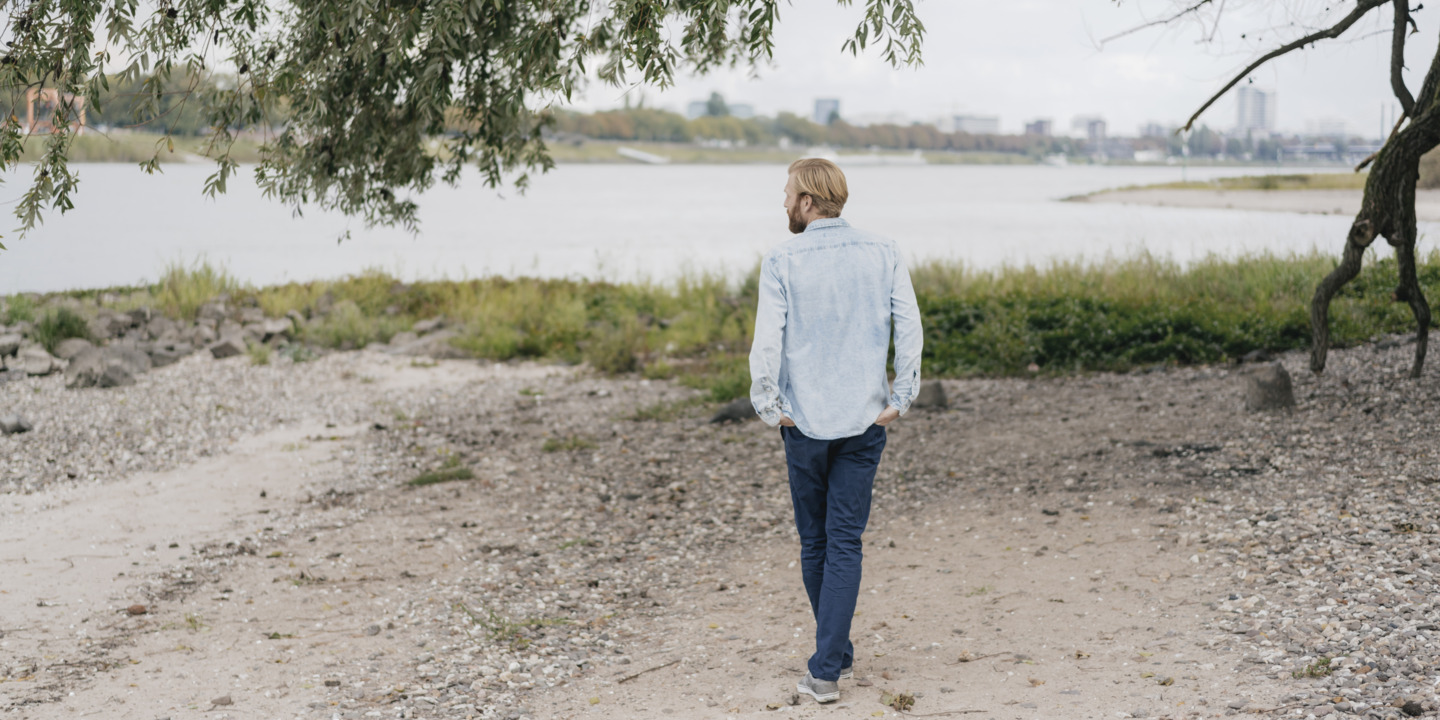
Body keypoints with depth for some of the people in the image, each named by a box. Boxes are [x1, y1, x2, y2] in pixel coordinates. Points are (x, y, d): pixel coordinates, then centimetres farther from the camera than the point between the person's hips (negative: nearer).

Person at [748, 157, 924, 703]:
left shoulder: (782, 262, -6)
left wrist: (767, 406, -3)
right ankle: (828, 667, -2)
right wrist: (901, 399, -1)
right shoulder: (884, 256, 1)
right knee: (845, 543, 3)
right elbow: (909, 329, -5)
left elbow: (766, 340, -12)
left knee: (815, 543, 14)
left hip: (805, 421, -1)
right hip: (865, 421, 1)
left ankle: (837, 656, 26)